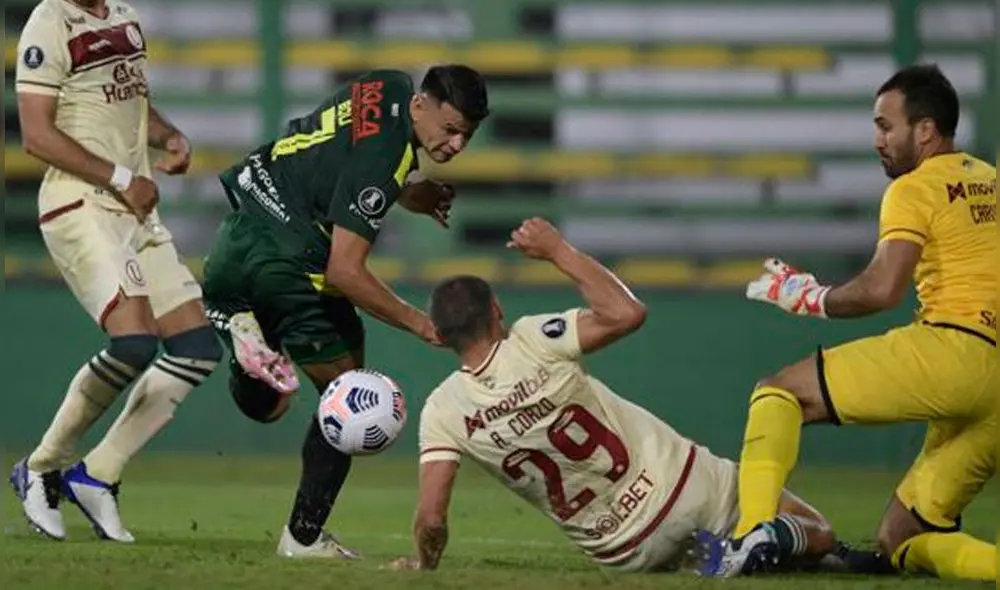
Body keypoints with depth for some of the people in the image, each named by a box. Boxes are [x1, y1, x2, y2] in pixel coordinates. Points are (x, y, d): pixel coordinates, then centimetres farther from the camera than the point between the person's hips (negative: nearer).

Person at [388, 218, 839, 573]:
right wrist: (558, 251, -8)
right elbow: (627, 313, -14)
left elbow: (431, 519, -14)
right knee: (816, 537, 10)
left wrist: (424, 565, 7)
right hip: (688, 485, -3)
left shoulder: (443, 413, -12)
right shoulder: (531, 344, -19)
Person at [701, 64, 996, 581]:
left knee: (779, 394, -1)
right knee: (900, 543, 13)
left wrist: (809, 297, 4)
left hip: (950, 349, -8)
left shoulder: (915, 189, 0)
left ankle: (753, 533, -23)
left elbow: (881, 290, -11)